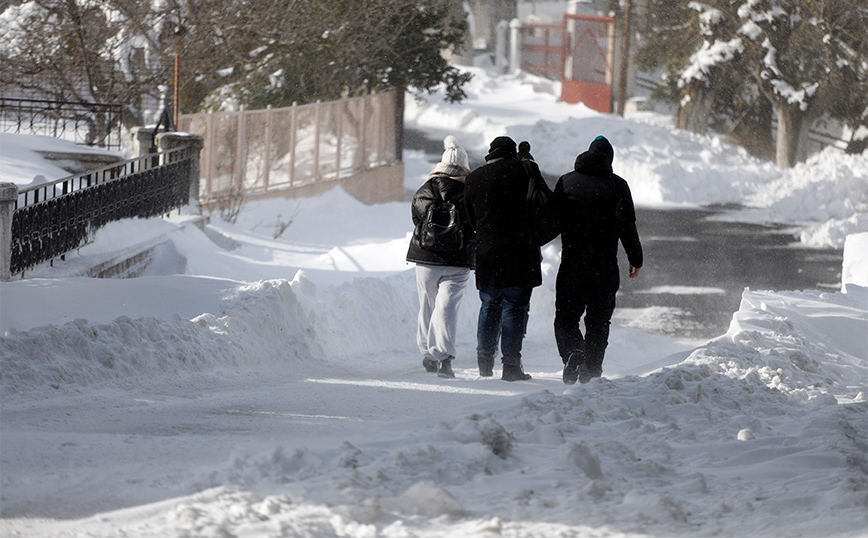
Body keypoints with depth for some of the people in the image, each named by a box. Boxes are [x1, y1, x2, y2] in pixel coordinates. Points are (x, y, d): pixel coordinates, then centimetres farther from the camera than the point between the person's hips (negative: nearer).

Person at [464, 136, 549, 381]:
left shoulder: (473, 179, 10)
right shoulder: (521, 169, -1)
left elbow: (472, 219, 14)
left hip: (487, 252, 4)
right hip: (520, 251, -4)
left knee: (489, 306, 14)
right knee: (515, 307, -2)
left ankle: (484, 361, 16)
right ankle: (511, 365, -4)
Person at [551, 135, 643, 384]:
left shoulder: (566, 182, 5)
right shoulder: (617, 185, -2)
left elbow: (554, 220, 8)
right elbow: (626, 224, -6)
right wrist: (635, 258, 1)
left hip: (571, 262, 1)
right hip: (605, 266, -1)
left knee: (565, 317, 6)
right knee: (598, 321, 9)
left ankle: (573, 352, -20)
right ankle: (591, 369, 5)